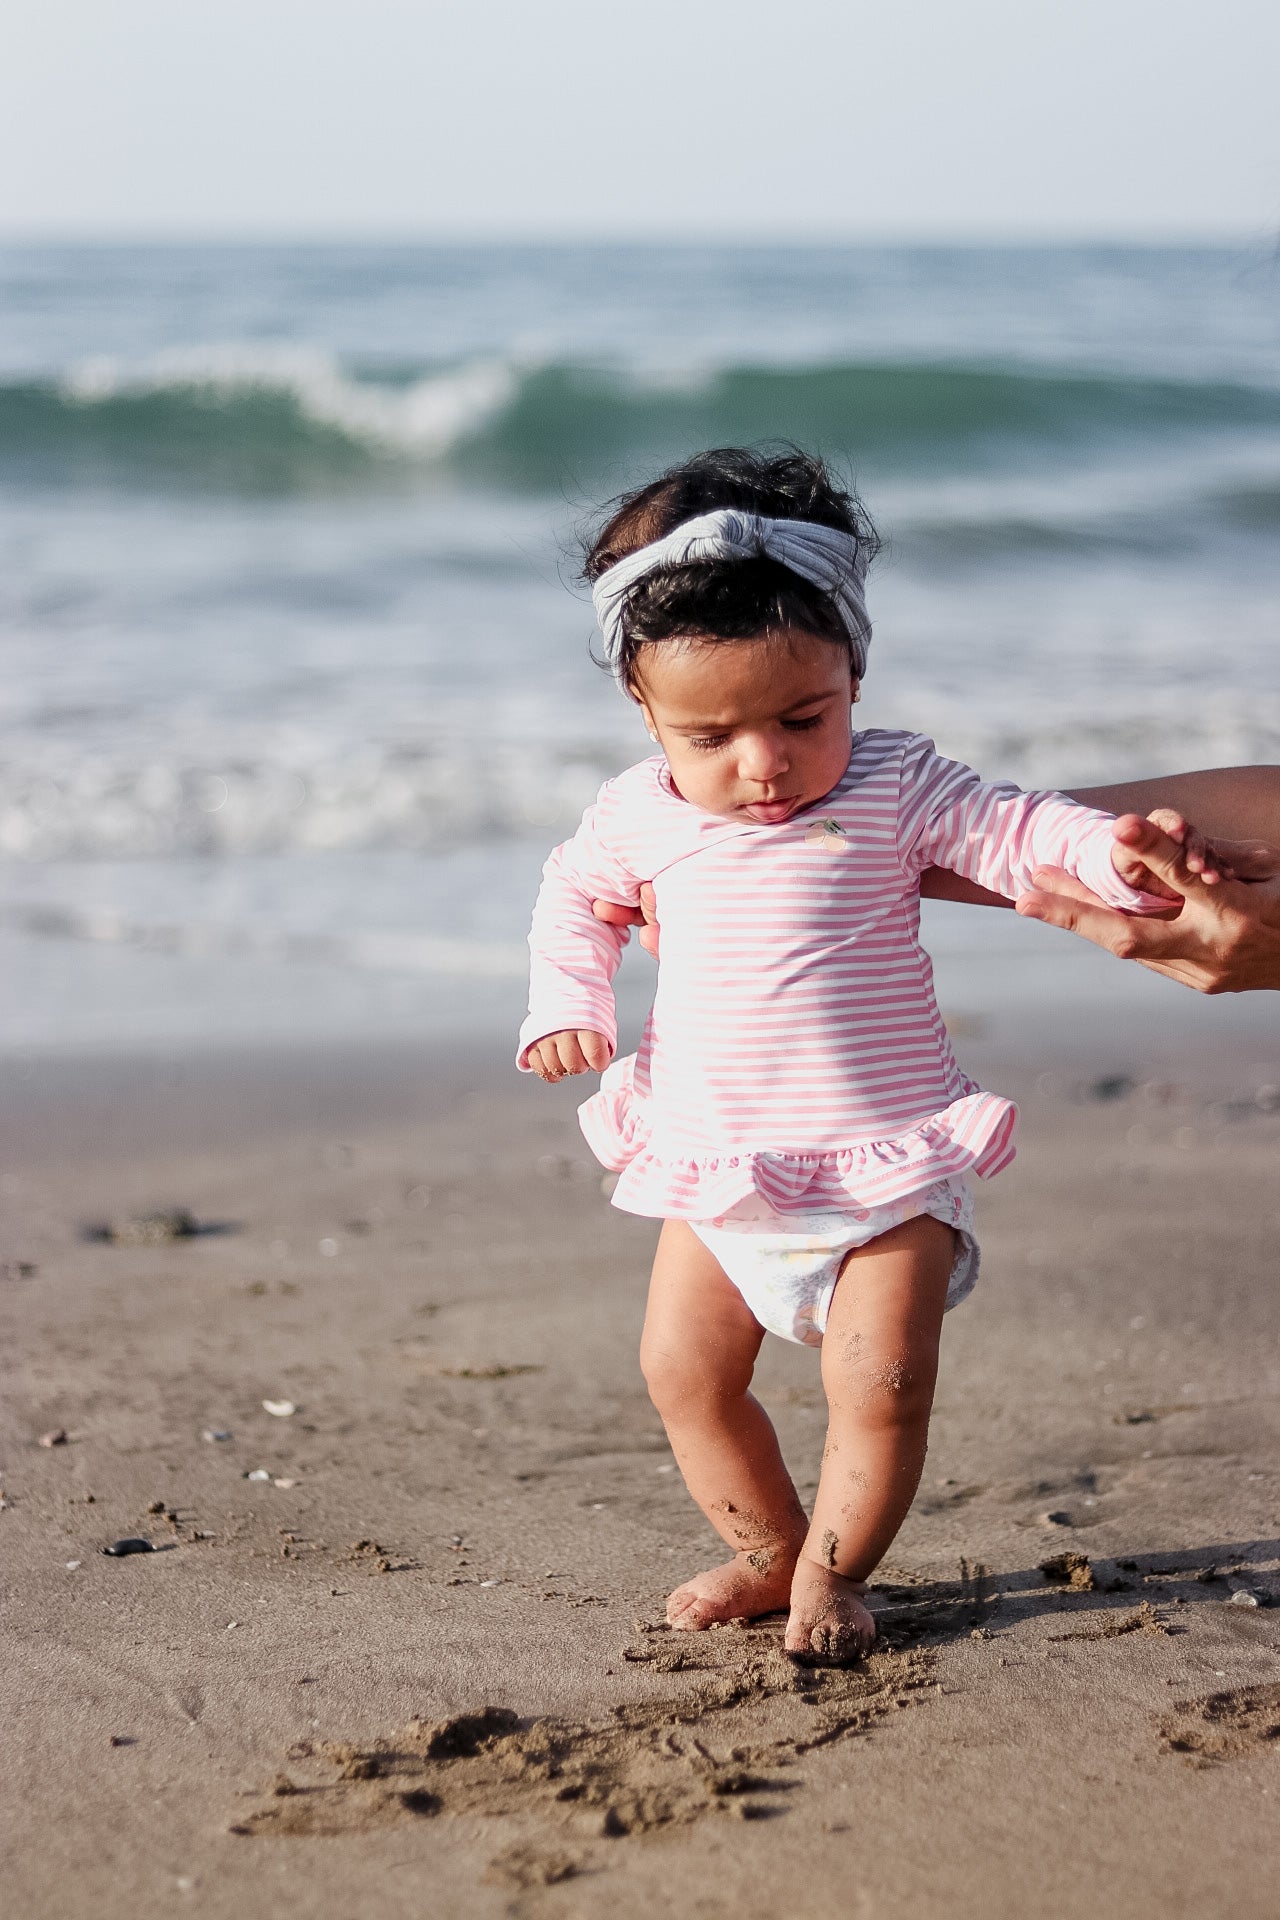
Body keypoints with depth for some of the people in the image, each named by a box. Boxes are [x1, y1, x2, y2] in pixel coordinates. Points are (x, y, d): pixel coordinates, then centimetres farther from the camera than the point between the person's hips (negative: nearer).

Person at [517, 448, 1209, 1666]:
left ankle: (831, 1571, 12)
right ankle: (766, 1552, 25)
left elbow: (1016, 833, -14)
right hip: (712, 1168, 4)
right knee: (683, 1372, 4)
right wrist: (566, 1003, 5)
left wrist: (1117, 855, -34)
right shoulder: (640, 814, 1)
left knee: (881, 1383, -11)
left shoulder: (894, 788, -9)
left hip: (886, 1163, -3)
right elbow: (573, 895, 20)